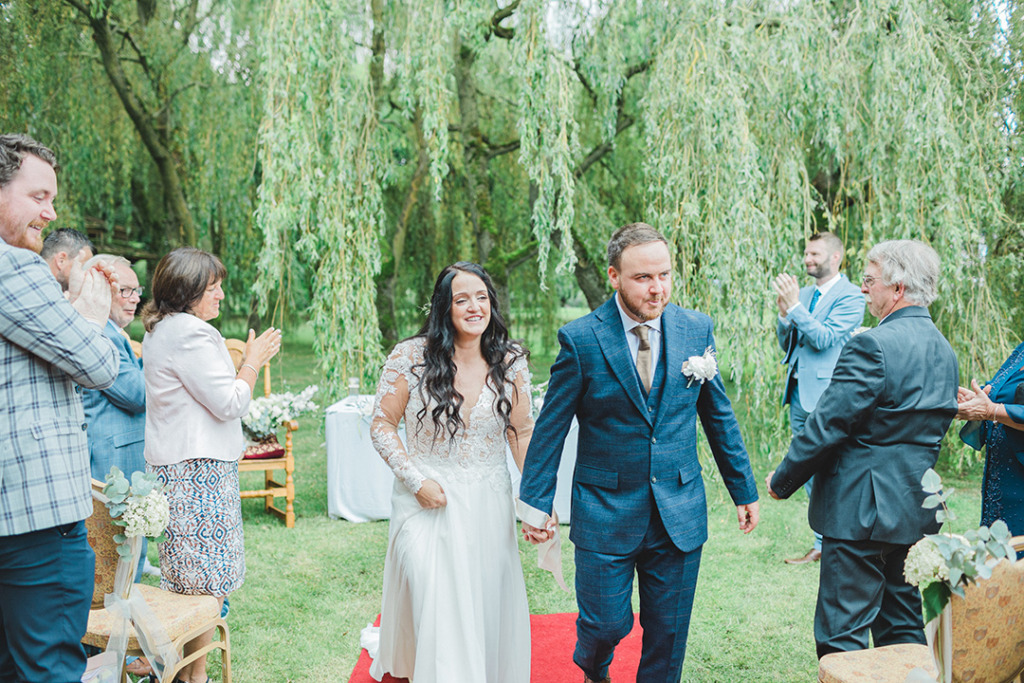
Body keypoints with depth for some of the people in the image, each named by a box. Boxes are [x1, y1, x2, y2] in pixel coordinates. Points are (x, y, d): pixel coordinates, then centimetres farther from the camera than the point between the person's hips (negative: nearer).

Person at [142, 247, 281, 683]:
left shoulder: (159, 330, 16)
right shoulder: (190, 333, -17)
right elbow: (230, 404, -16)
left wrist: (248, 361, 18)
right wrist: (254, 359, -3)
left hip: (170, 465, 10)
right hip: (199, 468, -10)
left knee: (184, 576, 16)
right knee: (207, 580, -2)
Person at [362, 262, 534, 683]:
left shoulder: (510, 362, -1)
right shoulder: (410, 357, -9)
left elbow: (521, 433, 3)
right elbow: (382, 425, -2)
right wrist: (416, 481, -12)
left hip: (489, 505, 3)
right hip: (427, 502, -2)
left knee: (487, 605, 13)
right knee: (436, 607, -7)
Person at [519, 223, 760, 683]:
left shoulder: (696, 329, -1)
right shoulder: (580, 340, -10)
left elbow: (718, 414, 9)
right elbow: (550, 427, -4)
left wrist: (743, 489, 11)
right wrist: (536, 503, -3)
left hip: (680, 513, 3)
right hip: (606, 512, -2)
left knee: (668, 634, 11)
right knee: (607, 623, 6)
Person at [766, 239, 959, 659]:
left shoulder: (873, 346, -19)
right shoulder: (945, 351, 10)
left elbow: (826, 426, -17)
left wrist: (782, 480, -6)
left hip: (861, 508, -9)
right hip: (916, 509, 9)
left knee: (841, 637, -1)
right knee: (903, 628, 18)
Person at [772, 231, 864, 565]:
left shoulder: (850, 296, -7)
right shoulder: (802, 294, 14)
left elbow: (825, 339, -18)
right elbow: (785, 344, 14)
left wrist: (795, 306, -19)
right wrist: (784, 314, -4)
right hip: (798, 393, 8)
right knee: (809, 474, 13)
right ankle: (824, 544, 23)